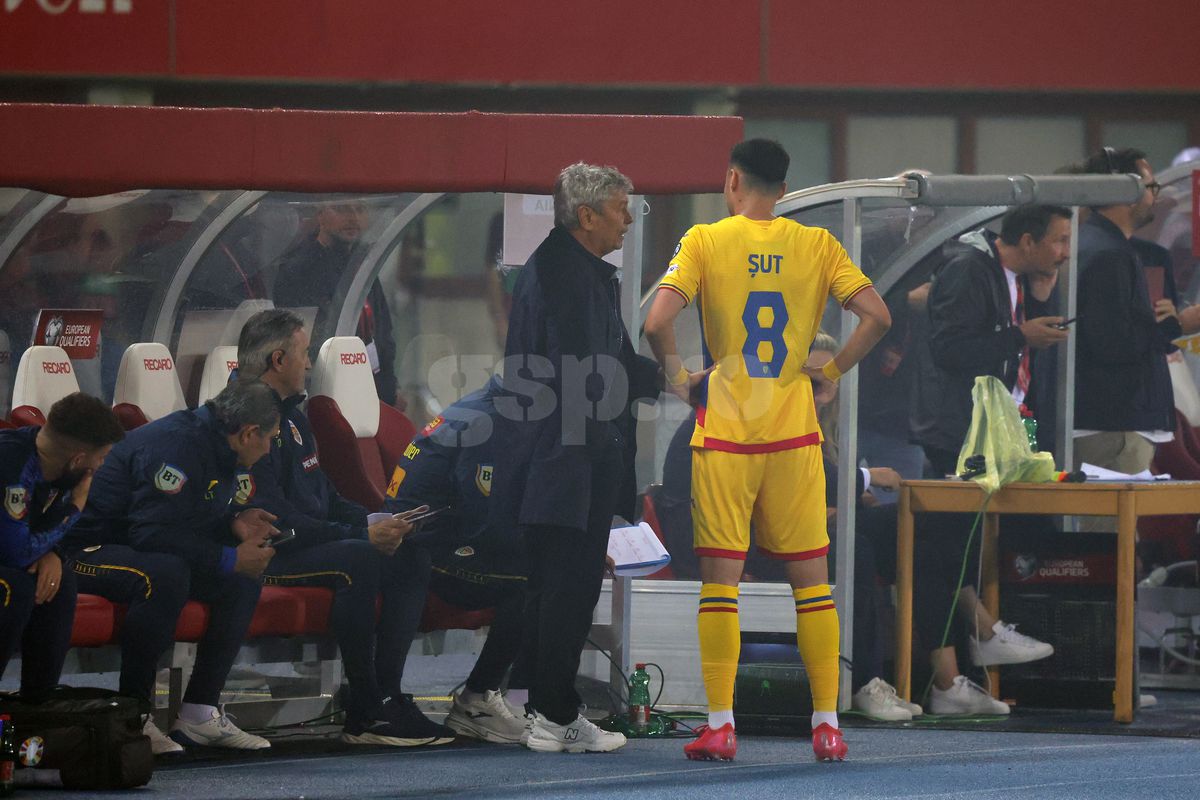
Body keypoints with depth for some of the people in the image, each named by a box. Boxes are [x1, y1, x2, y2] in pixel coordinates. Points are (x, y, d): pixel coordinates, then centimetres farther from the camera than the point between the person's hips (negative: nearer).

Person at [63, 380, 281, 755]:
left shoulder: (215, 450, 9)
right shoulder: (176, 444, -24)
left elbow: (190, 523, 19)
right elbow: (153, 533, -29)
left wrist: (232, 525, 0)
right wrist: (229, 559, -24)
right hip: (86, 550, -11)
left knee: (245, 580, 3)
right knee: (164, 574, -39)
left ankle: (199, 712, 1)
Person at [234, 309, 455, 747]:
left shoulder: (293, 418, 20)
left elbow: (326, 496, 25)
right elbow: (276, 521, -21)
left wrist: (372, 525, 5)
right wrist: (362, 536, -21)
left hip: (313, 544, 10)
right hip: (264, 558, -10)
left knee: (409, 560, -6)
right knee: (358, 559, -33)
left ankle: (386, 697, -10)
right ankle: (364, 714, -27)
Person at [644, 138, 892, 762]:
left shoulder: (705, 242, -4)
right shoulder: (816, 245, 2)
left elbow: (657, 323, -15)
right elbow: (877, 317, -6)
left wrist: (677, 376, 1)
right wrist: (831, 372, 6)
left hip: (724, 432, -2)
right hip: (794, 431, 2)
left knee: (719, 578, 3)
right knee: (811, 578, 7)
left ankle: (720, 726, 0)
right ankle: (826, 724, 5)